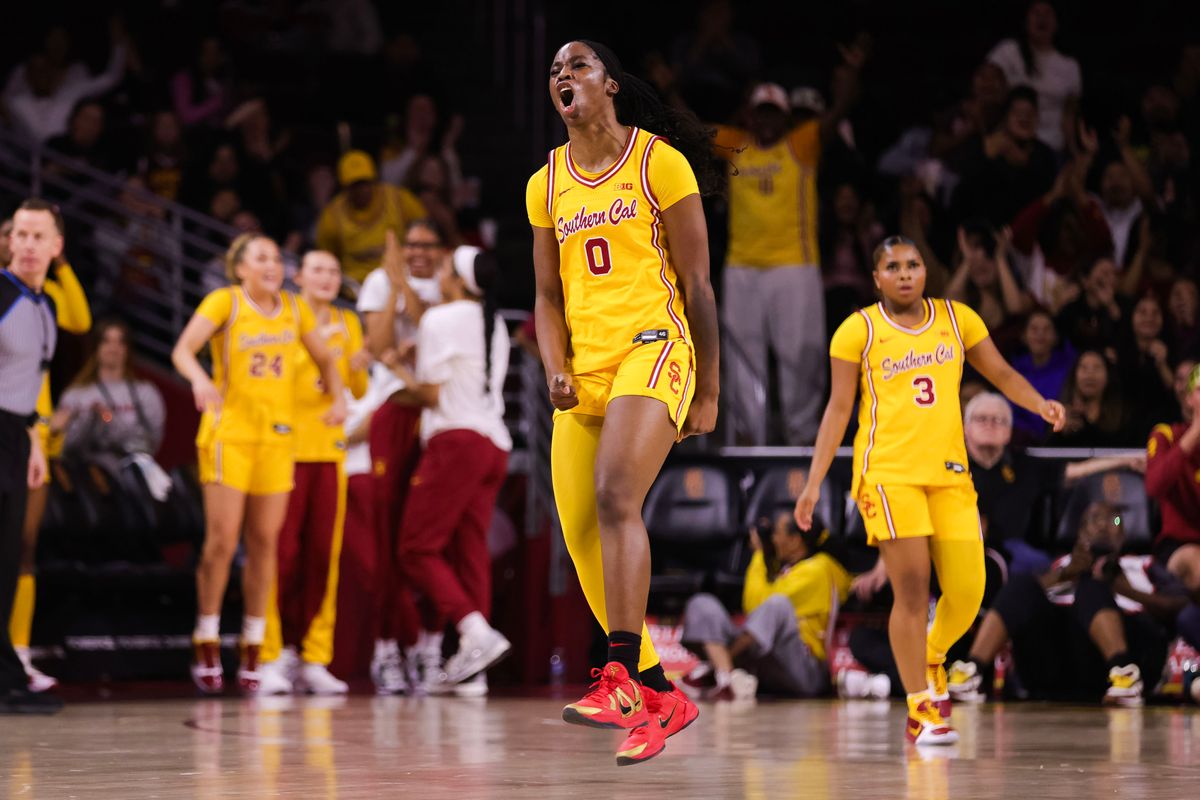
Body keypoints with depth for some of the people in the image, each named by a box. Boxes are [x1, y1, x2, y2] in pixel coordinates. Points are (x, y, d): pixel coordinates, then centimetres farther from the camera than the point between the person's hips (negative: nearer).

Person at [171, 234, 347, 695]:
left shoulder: (294, 308, 9)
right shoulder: (225, 302, -4)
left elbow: (323, 359, 17)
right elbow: (183, 350, -15)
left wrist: (338, 398, -2)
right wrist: (200, 380, -35)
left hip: (277, 436, 4)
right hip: (229, 432, -4)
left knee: (264, 542, 4)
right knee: (222, 540, -9)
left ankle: (252, 657, 11)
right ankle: (207, 651, 3)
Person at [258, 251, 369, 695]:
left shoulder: (348, 324, 14)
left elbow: (359, 391, 13)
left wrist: (357, 368, -8)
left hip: (331, 449, 4)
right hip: (287, 445, -4)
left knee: (324, 554, 1)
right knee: (283, 553, -8)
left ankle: (314, 659, 5)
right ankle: (272, 656, -5)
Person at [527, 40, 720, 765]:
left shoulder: (659, 161, -2)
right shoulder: (547, 184, 14)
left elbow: (697, 284, -1)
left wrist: (708, 392, -1)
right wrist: (555, 371, -1)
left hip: (653, 348, -6)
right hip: (584, 370, 6)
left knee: (616, 495, -29)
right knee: (582, 542, 2)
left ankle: (621, 680, -34)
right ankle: (663, 698, 14)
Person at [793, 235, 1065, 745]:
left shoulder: (956, 319, 11)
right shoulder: (859, 330, 2)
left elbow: (1000, 372, 15)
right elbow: (839, 408, 3)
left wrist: (1039, 403, -7)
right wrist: (814, 483, -2)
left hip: (949, 473, 4)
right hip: (889, 472, -4)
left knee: (967, 591, -2)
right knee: (912, 589, -11)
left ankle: (932, 659, 30)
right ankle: (921, 712, -4)